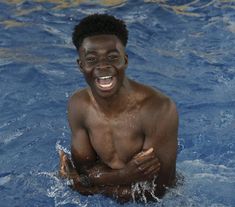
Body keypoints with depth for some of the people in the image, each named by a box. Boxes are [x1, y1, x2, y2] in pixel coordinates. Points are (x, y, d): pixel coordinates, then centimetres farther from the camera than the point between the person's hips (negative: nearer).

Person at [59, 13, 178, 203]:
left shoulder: (159, 109, -24)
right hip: (109, 201, 5)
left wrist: (90, 180, -17)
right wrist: (123, 174, -25)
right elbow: (83, 173, -6)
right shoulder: (78, 105, -8)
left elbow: (155, 191, -19)